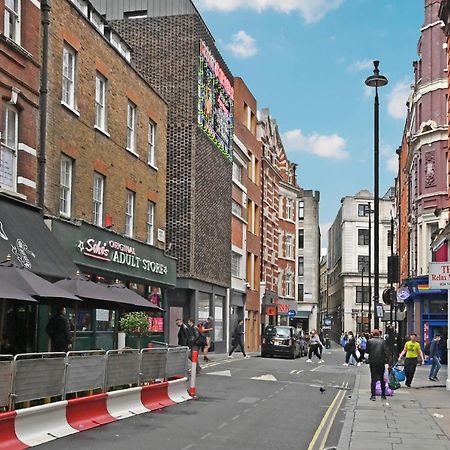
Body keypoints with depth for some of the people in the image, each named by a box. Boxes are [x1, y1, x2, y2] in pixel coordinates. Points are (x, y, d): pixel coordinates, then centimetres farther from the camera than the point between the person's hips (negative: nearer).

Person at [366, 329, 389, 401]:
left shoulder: (369, 341, -5)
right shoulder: (383, 341, -2)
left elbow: (367, 351, 2)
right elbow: (386, 352, -6)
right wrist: (386, 362, -4)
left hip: (372, 362, -1)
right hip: (381, 362, 1)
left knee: (373, 379, 3)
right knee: (382, 378, 14)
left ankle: (373, 395, -2)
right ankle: (383, 394, 20)